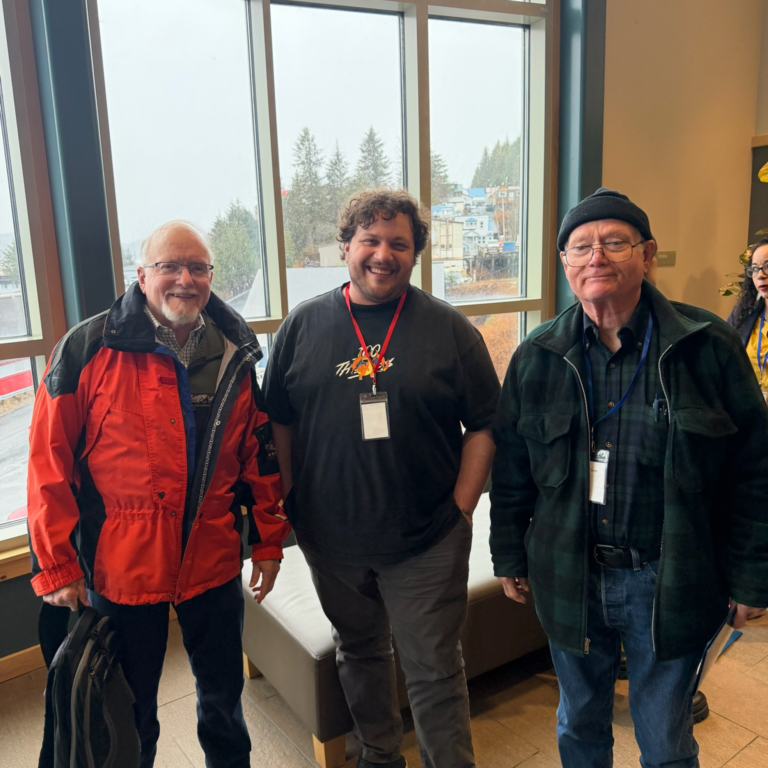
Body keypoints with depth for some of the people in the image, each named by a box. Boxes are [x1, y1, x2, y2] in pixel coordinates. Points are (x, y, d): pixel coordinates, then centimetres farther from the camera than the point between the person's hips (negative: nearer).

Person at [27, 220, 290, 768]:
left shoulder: (236, 355, 0)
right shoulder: (89, 349, -11)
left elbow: (260, 451, 7)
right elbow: (49, 460, -8)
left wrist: (269, 539, 7)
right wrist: (56, 564, -8)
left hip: (214, 561, 3)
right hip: (121, 564, -2)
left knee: (223, 692, 20)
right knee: (130, 708, 17)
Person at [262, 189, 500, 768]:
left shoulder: (449, 328, -4)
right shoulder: (304, 325, 1)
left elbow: (485, 425, -1)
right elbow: (278, 421, 6)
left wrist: (460, 507, -6)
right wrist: (291, 502, 1)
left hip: (426, 543, -2)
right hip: (331, 538, 3)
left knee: (434, 671, 7)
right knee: (359, 653, 22)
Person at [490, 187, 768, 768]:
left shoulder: (707, 346, -10)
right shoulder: (537, 358, -3)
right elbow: (511, 469, 5)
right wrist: (509, 558, 8)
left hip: (671, 584, -2)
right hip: (569, 579, 2)